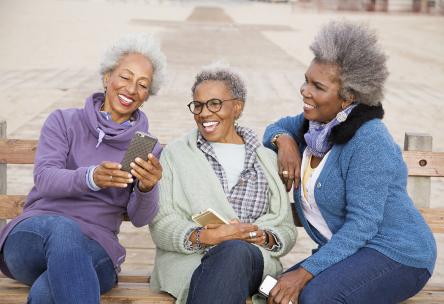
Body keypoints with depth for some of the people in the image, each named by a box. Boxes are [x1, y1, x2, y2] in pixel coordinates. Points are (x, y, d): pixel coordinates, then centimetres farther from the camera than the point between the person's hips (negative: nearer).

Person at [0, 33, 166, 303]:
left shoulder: (147, 149, 13)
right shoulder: (63, 121, 10)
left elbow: (140, 218, -1)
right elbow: (44, 179, -8)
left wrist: (147, 188, -25)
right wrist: (91, 178, -29)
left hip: (94, 250, 0)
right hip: (32, 235, 0)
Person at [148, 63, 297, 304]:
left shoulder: (267, 160, 21)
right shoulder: (175, 154, 16)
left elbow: (286, 230, 17)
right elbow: (161, 224, 4)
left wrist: (265, 238, -7)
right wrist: (203, 237, -15)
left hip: (253, 260, 2)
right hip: (188, 260, -1)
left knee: (235, 251, -37)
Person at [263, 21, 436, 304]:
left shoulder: (369, 142, -21)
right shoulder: (317, 123, 4)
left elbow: (362, 225, -25)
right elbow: (278, 127, 24)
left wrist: (304, 273, -29)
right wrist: (284, 141, -2)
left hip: (398, 255, -8)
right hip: (345, 250, 8)